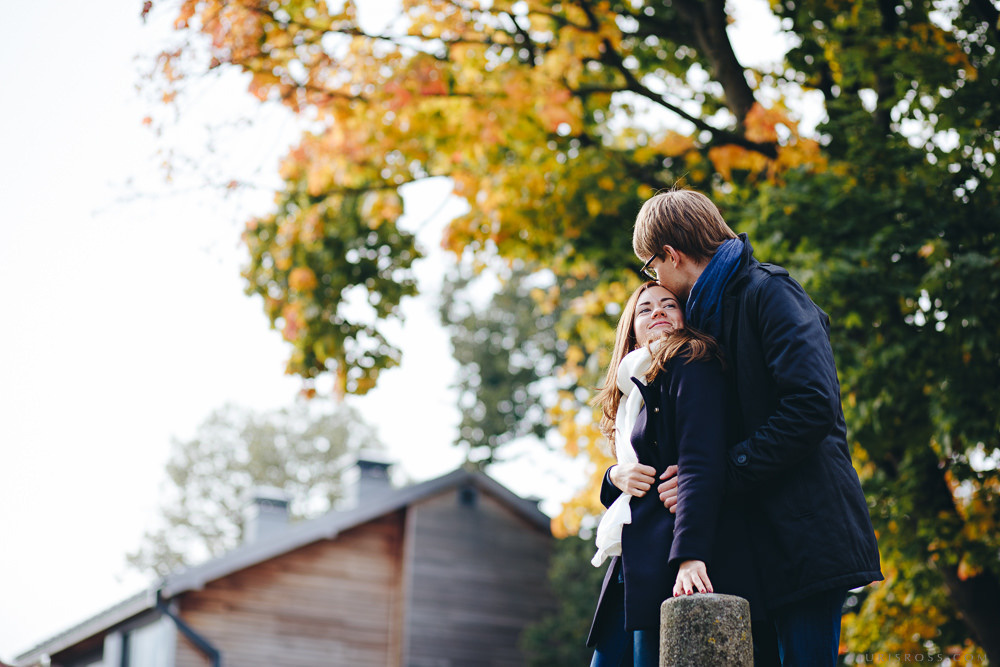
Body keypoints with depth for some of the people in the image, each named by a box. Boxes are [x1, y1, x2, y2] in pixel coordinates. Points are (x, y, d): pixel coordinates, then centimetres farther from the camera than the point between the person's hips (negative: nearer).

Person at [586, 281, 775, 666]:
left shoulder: (690, 363, -2)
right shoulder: (636, 388, 24)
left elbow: (702, 464, -15)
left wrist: (690, 556, -25)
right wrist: (616, 476, 1)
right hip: (635, 569, 8)